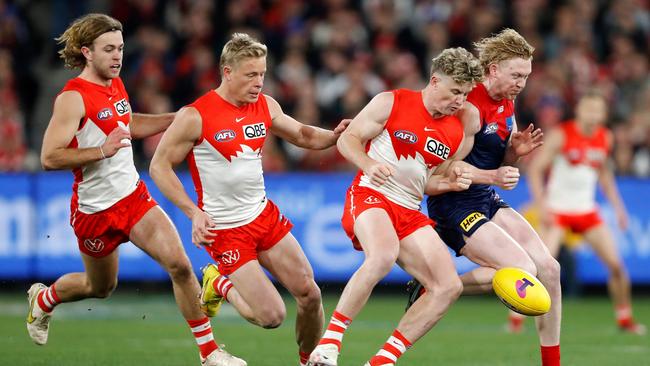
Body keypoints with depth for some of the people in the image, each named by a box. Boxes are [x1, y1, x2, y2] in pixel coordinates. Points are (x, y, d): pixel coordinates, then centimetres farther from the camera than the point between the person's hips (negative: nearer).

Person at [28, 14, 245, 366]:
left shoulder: (115, 84, 5)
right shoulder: (73, 97, -19)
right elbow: (49, 157, -23)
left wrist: (179, 117, 14)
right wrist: (102, 151, -33)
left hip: (134, 196, 5)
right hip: (95, 209, -5)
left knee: (179, 265, -11)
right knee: (100, 287, 15)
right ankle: (43, 299, 47)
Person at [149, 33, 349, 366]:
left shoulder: (265, 106, 1)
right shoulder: (195, 116, -17)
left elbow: (304, 136, 16)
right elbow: (159, 166, -10)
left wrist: (334, 135, -6)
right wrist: (193, 212, -19)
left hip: (264, 214, 6)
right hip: (225, 229, -6)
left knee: (309, 294, -1)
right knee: (271, 316, -9)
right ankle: (219, 285, 20)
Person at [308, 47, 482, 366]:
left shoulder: (455, 133, 13)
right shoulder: (391, 103, -3)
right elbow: (347, 139, -2)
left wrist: (450, 181, 2)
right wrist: (369, 165, -21)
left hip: (409, 213, 7)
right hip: (370, 196, -7)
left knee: (448, 287, -6)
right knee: (383, 256, -38)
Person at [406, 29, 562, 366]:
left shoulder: (507, 103, 9)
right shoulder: (471, 108, -19)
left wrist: (517, 150, -3)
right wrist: (492, 176, -30)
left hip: (486, 201, 9)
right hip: (454, 206, -9)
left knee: (548, 268, -3)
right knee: (523, 269, -23)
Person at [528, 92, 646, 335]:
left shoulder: (605, 138, 4)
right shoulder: (561, 135, -12)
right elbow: (535, 169, -10)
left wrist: (617, 206, 14)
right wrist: (541, 205, -20)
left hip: (587, 211, 5)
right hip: (557, 211, -5)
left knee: (616, 265, -1)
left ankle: (625, 319, 15)